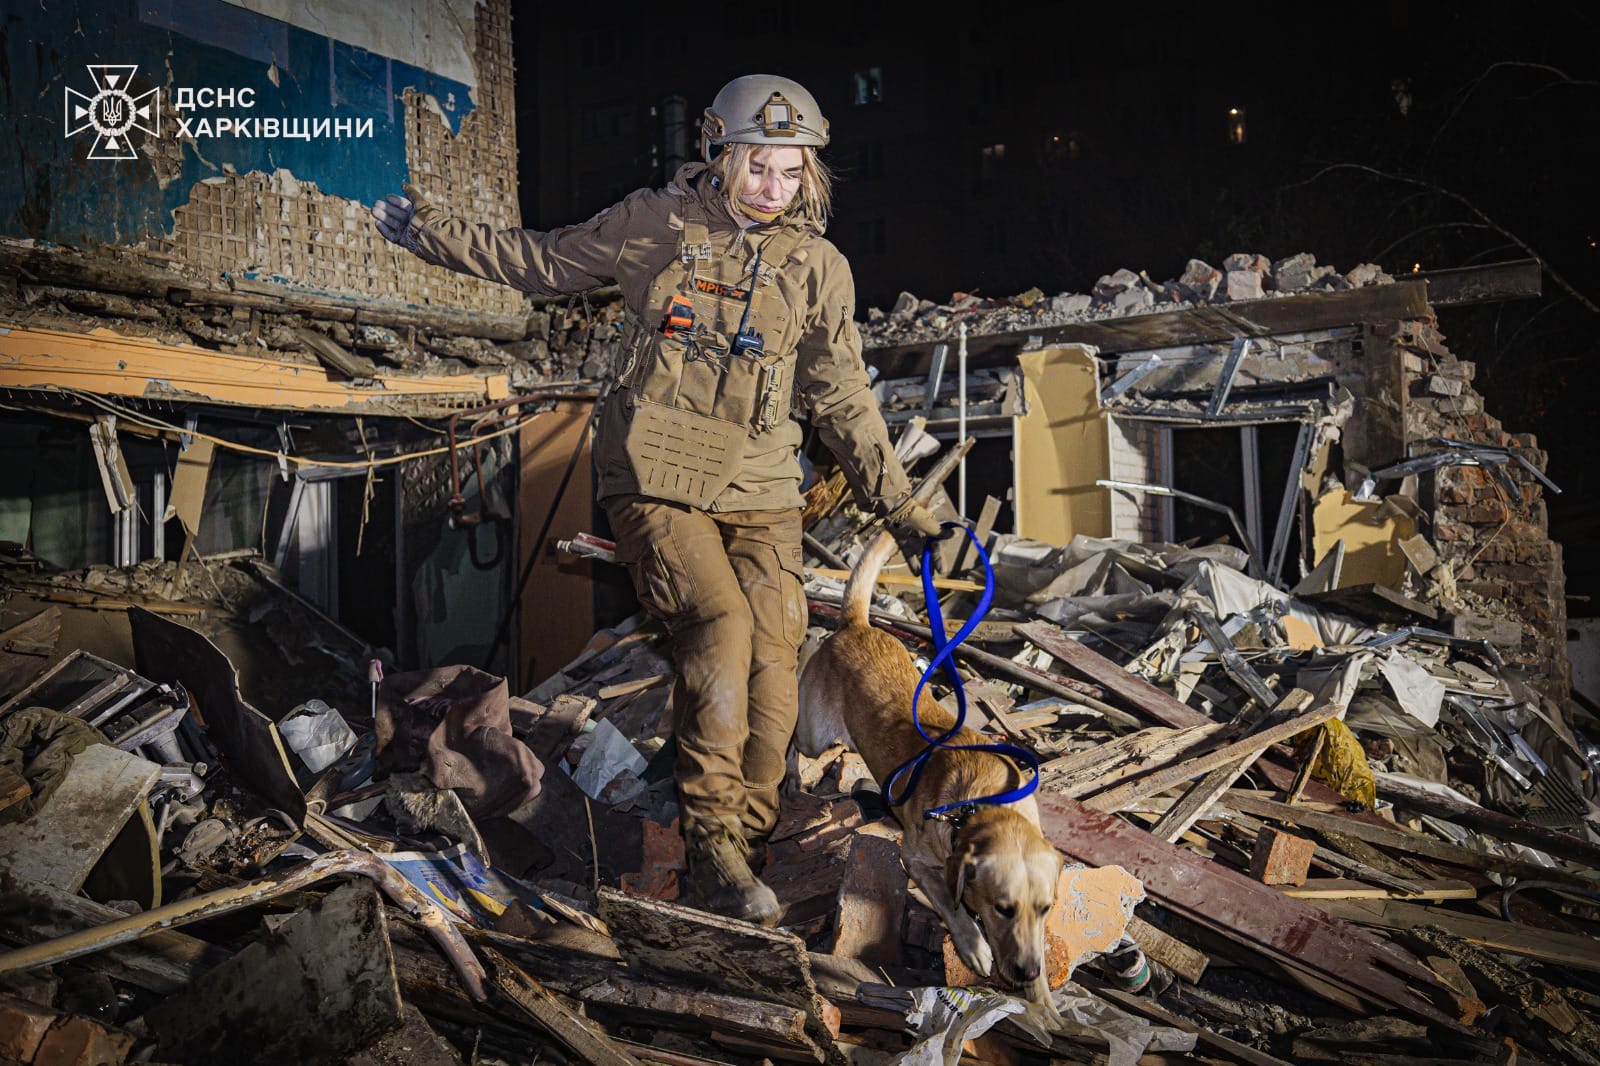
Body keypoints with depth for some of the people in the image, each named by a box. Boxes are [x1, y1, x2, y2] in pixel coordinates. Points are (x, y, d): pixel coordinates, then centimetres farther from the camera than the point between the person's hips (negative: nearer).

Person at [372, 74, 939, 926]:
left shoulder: (819, 268, 8)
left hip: (758, 494, 3)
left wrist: (900, 508, 11)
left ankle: (745, 853, 8)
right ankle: (710, 848, -14)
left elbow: (842, 401, 13)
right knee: (718, 626, -23)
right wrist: (431, 233, 16)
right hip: (654, 481, -2)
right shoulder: (655, 224, 4)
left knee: (772, 669, -7)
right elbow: (544, 261, 18)